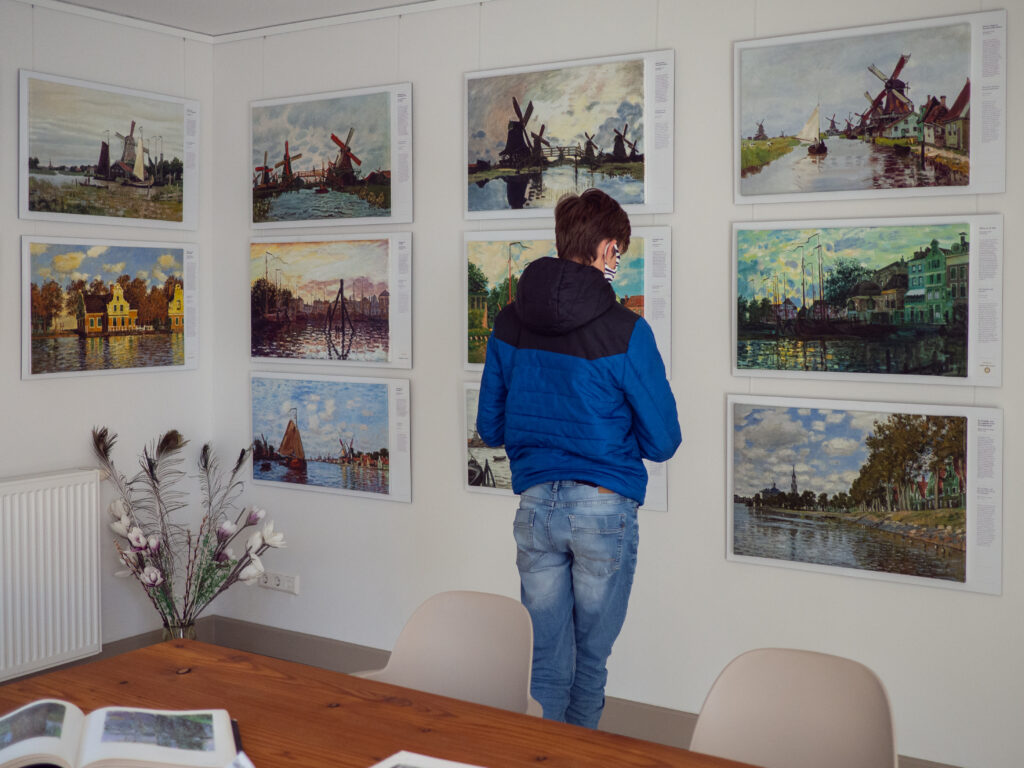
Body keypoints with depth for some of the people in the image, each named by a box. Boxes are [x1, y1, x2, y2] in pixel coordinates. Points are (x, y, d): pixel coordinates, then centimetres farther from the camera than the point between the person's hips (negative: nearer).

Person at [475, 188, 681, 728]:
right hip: (605, 506, -3)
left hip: (534, 505, 4)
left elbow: (490, 428, 9)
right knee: (591, 657, 14)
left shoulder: (509, 324, 1)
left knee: (545, 660, 11)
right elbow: (663, 442, -7)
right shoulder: (626, 332, -13)